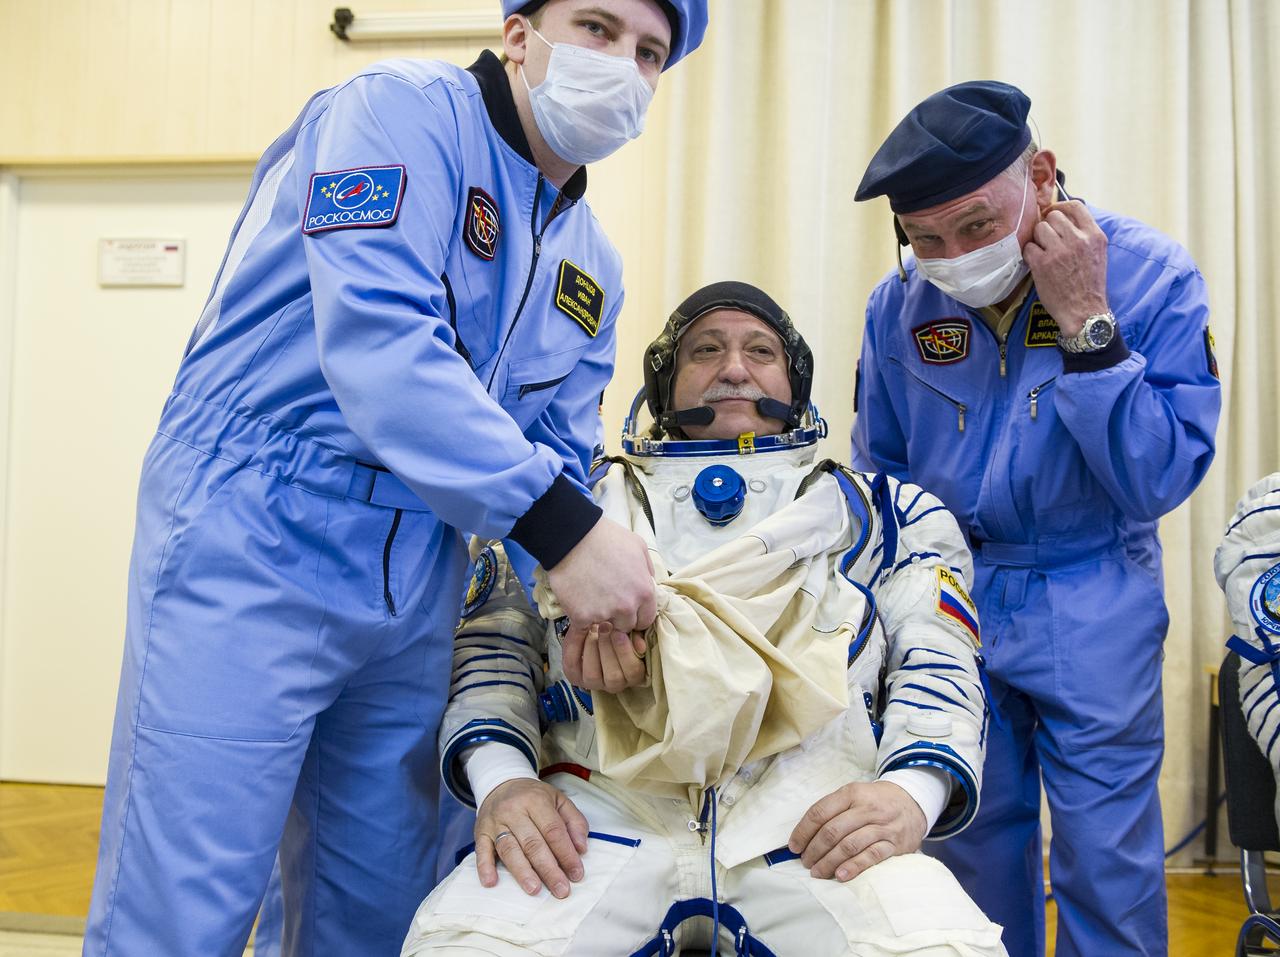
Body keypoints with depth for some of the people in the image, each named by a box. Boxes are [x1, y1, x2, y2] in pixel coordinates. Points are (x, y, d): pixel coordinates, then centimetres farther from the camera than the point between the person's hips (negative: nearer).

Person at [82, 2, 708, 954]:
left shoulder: (595, 269, 14)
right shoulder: (407, 110, -8)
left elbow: (557, 458, 12)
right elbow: (376, 337, -24)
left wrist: (601, 606, -9)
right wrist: (563, 526, -29)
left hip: (413, 602, 7)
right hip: (254, 557, -7)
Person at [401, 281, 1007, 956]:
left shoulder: (882, 511, 25)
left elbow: (941, 665, 13)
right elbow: (493, 649, 16)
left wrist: (910, 790, -10)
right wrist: (502, 779, -6)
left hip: (812, 819, 1)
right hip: (604, 799, 0)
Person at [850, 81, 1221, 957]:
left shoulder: (1155, 277, -14)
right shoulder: (900, 304, -5)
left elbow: (1161, 481, -20)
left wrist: (1085, 325, -26)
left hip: (1093, 610, -2)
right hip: (949, 598, 3)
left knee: (1107, 867, 3)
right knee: (971, 850, 13)